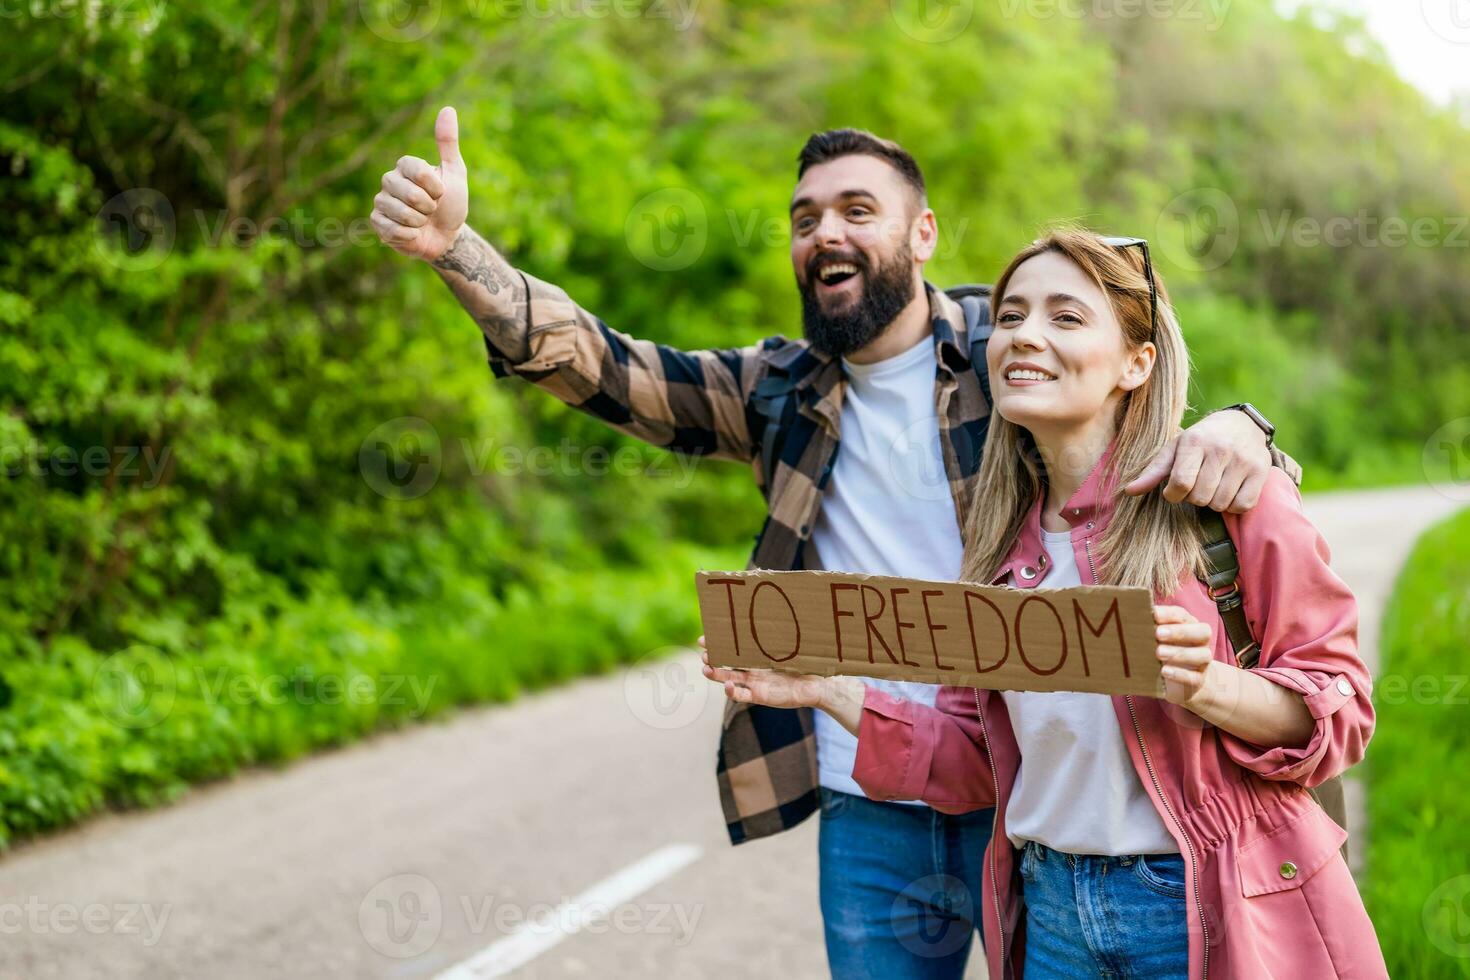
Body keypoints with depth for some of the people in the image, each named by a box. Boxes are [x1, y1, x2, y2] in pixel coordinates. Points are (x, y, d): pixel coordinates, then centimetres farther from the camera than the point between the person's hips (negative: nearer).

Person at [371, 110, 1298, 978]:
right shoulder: (779, 391, 5)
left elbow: (1146, 411, -5)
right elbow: (606, 367, -5)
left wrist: (1230, 429, -31)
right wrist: (455, 246, -19)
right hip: (867, 816, 3)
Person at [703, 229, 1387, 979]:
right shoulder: (1002, 539, 8)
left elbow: (1339, 710, -8)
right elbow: (971, 760, 10)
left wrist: (1207, 686, -25)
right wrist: (828, 688, 2)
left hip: (1207, 910, -4)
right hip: (1050, 909, 5)